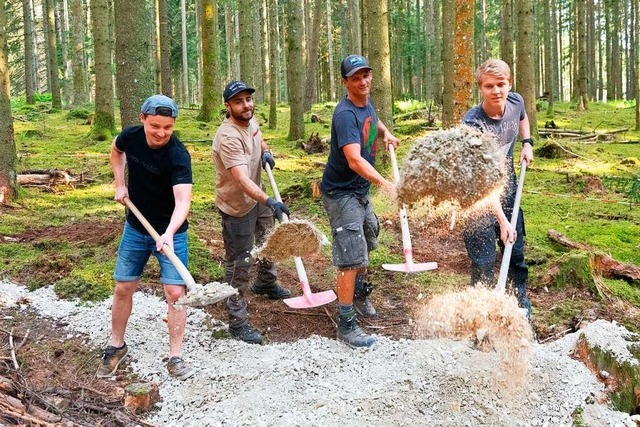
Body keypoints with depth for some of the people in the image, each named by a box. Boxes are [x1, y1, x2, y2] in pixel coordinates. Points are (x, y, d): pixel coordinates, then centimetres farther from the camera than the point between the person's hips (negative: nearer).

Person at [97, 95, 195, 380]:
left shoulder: (178, 156, -27)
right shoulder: (130, 136, -12)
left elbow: (183, 200, -39)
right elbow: (116, 151, 14)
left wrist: (169, 233, -55)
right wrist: (119, 183, 2)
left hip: (170, 232, -4)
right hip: (135, 228, 4)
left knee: (175, 292, -8)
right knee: (123, 288, 8)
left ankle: (175, 357, 5)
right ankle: (117, 346, 28)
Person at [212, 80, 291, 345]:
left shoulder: (251, 121, -3)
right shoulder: (228, 137, -31)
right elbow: (242, 180, -41)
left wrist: (265, 151, -1)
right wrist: (270, 202, -53)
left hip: (256, 199, 9)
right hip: (236, 206, -9)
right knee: (239, 264, -4)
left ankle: (266, 283, 56)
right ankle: (237, 323, 6)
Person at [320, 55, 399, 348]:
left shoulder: (366, 103, 3)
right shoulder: (345, 114, -25)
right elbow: (354, 160, -39)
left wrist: (386, 133, 13)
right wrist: (386, 185, -50)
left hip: (361, 190, 10)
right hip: (341, 193, -10)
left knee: (366, 241, 26)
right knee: (352, 257, -11)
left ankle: (360, 293, 50)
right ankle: (346, 324, -3)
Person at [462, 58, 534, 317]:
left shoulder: (515, 101, -9)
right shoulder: (472, 124, -29)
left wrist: (527, 143, 5)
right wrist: (502, 221, -35)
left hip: (508, 190, 6)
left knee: (517, 254, 16)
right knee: (483, 262, -5)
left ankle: (523, 310, 34)